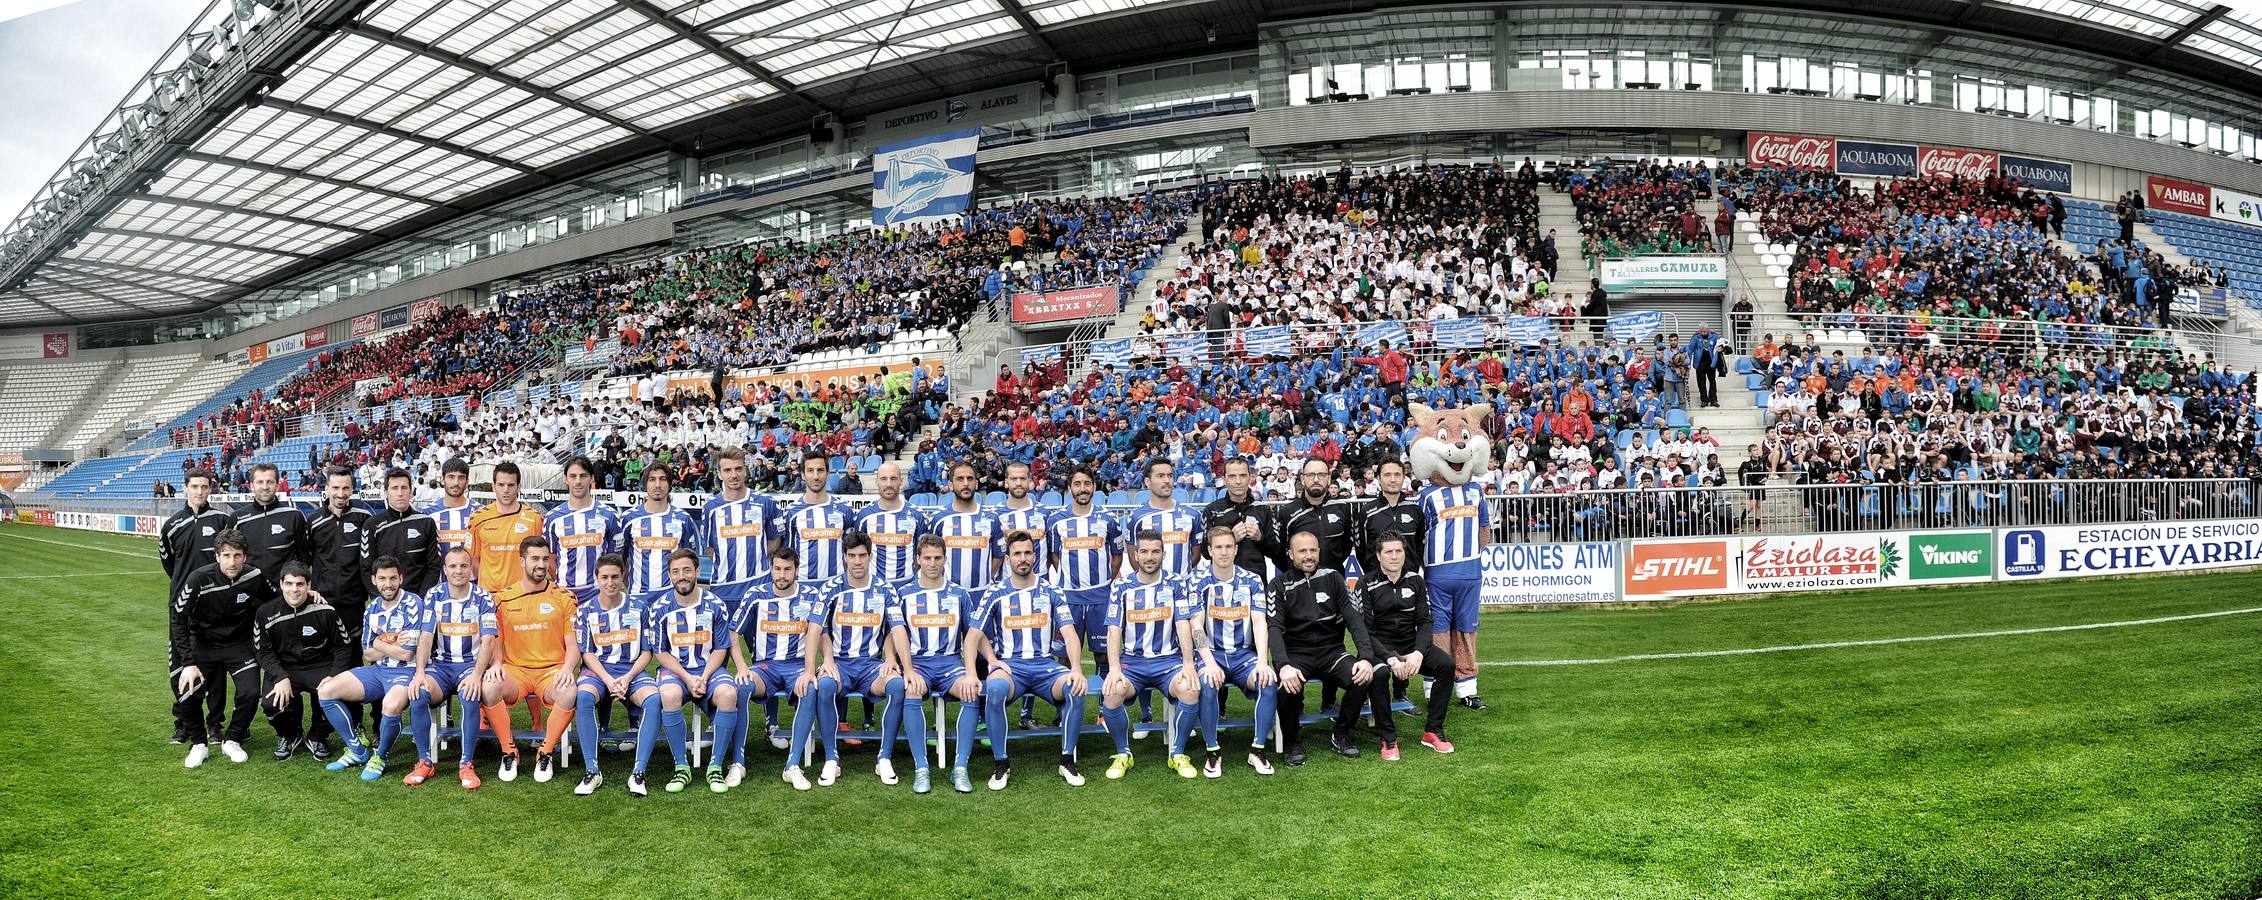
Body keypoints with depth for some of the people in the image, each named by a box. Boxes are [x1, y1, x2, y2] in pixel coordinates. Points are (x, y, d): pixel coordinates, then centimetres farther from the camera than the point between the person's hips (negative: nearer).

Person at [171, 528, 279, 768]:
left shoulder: (254, 576, -16)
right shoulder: (199, 579, -24)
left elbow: (279, 598, 6)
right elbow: (177, 619, -15)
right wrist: (189, 663, -20)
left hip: (239, 644, 1)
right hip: (203, 644, -1)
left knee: (250, 693, -19)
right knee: (187, 696, -18)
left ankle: (232, 741, 8)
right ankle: (199, 744, 9)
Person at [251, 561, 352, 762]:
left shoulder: (324, 610, -8)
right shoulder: (266, 613, -4)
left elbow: (343, 646, 0)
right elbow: (263, 651, -1)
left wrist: (332, 676, -15)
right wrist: (281, 678, -18)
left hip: (319, 667, -1)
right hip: (283, 668, 1)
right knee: (271, 703, -29)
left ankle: (317, 737, 6)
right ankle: (289, 736, 10)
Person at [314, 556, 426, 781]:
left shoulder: (413, 604, -12)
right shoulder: (372, 610, 10)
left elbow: (406, 654, -16)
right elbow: (367, 656, 9)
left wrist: (379, 644, -2)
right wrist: (392, 645, -8)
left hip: (405, 672, -7)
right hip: (376, 670, 8)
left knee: (391, 705, -37)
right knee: (327, 690, -6)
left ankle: (379, 758, -7)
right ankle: (358, 752, 5)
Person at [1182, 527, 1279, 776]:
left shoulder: (1252, 580, 4)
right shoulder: (1197, 580, -2)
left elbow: (1259, 623, -3)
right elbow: (1197, 625, -9)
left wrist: (1262, 662, -18)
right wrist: (1210, 663, -24)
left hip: (1244, 653, 2)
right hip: (1210, 653, -2)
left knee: (1269, 682, -27)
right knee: (1208, 685, -34)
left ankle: (1258, 749, -11)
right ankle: (1212, 752, -15)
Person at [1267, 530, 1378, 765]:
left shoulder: (1333, 578, 7)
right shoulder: (1279, 585, 1)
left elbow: (1355, 619, -1)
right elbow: (1274, 627, -12)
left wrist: (1366, 657, -18)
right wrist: (1284, 665, -30)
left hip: (1331, 651, 2)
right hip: (1296, 653, -2)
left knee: (1363, 679, -26)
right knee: (1288, 686, -34)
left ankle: (1341, 735, 0)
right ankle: (1292, 742, -5)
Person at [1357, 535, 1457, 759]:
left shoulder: (1415, 581, 6)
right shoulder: (1366, 585, -5)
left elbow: (1425, 622, 2)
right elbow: (1365, 630, -10)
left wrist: (1418, 653, -18)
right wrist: (1391, 659, -24)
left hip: (1412, 644, 4)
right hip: (1380, 648, -4)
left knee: (1446, 663, -23)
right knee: (1378, 673, -36)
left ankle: (1433, 731, -10)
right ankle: (1388, 738, -19)